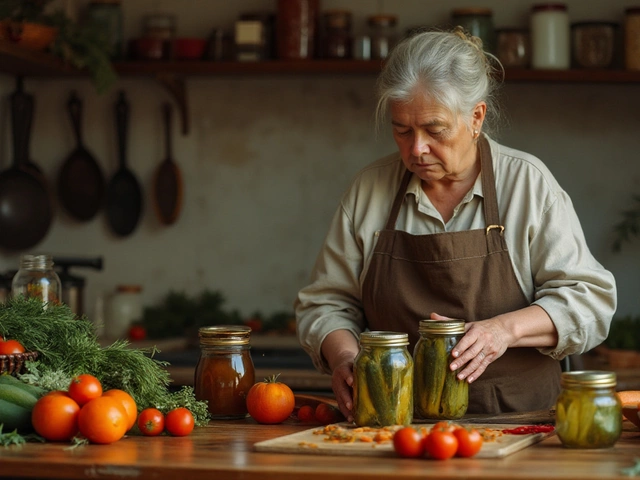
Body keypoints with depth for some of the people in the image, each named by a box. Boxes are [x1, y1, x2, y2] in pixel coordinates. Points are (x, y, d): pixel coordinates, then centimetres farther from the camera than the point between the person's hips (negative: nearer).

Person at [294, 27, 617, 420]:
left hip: (515, 418, -4)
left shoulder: (529, 182, 2)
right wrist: (343, 357, -8)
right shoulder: (369, 189, 9)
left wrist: (506, 329, -18)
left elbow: (589, 299, -1)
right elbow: (328, 303, 14)